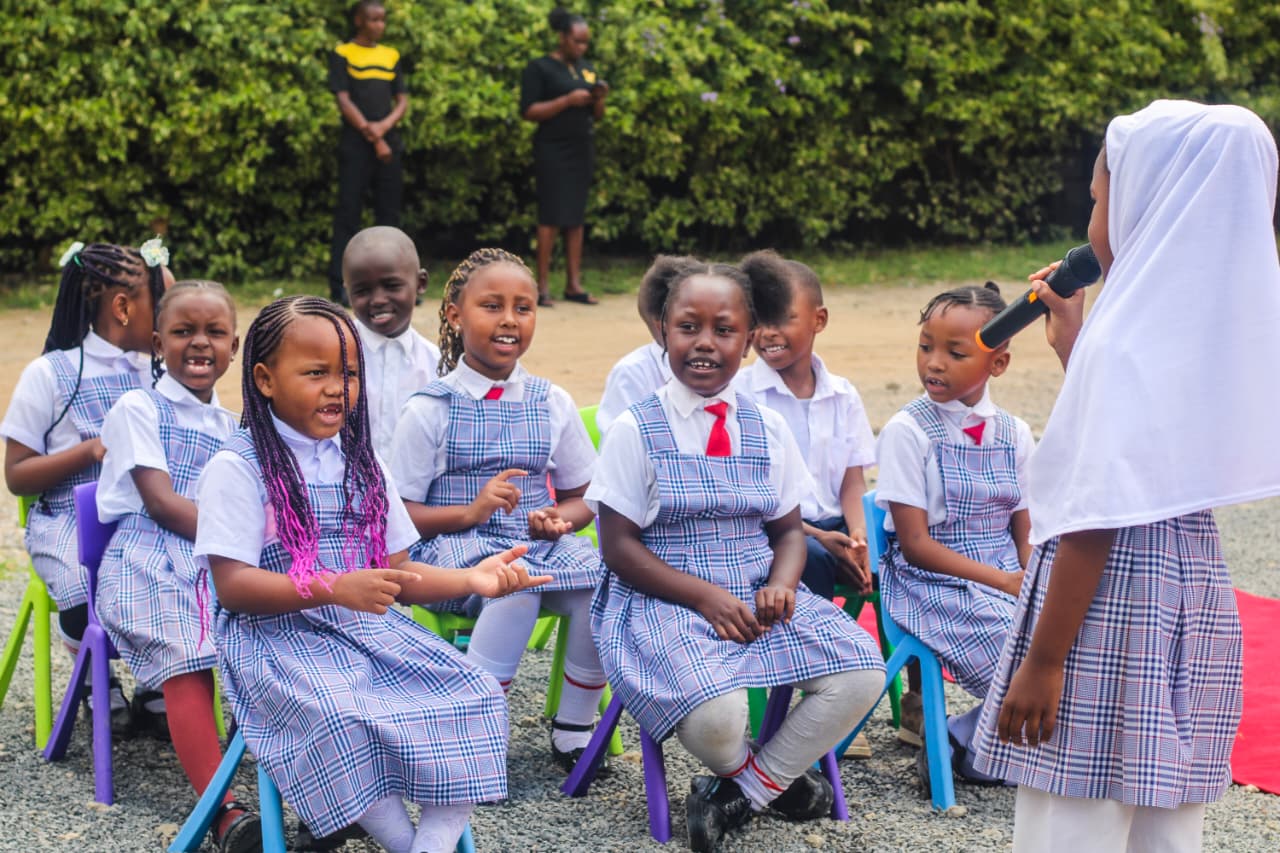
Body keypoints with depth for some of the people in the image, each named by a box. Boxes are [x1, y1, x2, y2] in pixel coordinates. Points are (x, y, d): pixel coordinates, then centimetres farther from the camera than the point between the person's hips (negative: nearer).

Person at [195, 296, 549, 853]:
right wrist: (334, 588, -25)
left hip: (369, 628, 6)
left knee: (474, 699, -15)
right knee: (337, 719, -36)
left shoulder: (362, 466, 15)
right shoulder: (237, 469, -5)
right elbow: (233, 586, -14)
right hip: (278, 635, -6)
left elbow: (396, 572, 15)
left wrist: (470, 579, -4)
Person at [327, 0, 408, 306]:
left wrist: (385, 125, -9)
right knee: (348, 214, -5)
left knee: (390, 213, 5)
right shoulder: (342, 55, 2)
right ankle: (339, 286, -5)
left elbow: (403, 100, 11)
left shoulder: (391, 56, 15)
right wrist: (371, 135, -12)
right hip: (355, 145, -4)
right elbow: (343, 100, -6)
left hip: (390, 144, 4)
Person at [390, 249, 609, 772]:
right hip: (453, 547, -4)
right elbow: (399, 514, -3)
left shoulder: (552, 404, 11)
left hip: (540, 544, 4)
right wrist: (471, 511, -19)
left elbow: (581, 496, 17)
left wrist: (561, 518, -7)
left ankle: (573, 730, -7)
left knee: (604, 585, -27)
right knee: (515, 587, -38)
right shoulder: (429, 410, 0)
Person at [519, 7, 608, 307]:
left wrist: (599, 98, -4)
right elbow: (528, 112, -12)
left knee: (576, 217, 4)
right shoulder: (539, 68, -5)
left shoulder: (587, 69, 14)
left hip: (582, 150, 6)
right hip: (553, 150, -6)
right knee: (551, 216, -9)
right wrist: (567, 100, -20)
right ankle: (543, 287, -5)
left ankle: (573, 284, 5)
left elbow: (597, 116, 18)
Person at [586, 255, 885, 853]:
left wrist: (782, 584, -12)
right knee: (716, 714, -33)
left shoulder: (767, 429, 8)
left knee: (862, 672, -18)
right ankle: (772, 776, 6)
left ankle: (747, 789, -1)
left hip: (759, 597, 5)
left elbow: (789, 530, 12)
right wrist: (706, 596, -17)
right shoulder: (636, 431, -4)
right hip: (665, 601, -5)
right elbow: (619, 546, -6)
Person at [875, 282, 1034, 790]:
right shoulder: (908, 430, -8)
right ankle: (961, 746, -1)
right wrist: (1004, 581, -17)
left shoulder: (1014, 434, 7)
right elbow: (916, 544, -11)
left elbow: (1024, 535, 8)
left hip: (1007, 582, 6)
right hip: (932, 583, -6)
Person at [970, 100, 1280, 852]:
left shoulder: (1127, 335, -16)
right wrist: (1073, 340, 24)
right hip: (1187, 590, 9)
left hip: (1114, 602, -9)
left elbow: (1101, 518, -20)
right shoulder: (1215, 324, 8)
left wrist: (1043, 660, -17)